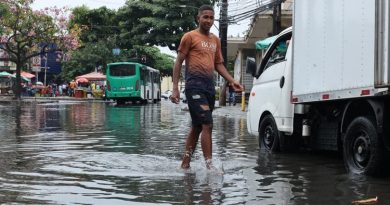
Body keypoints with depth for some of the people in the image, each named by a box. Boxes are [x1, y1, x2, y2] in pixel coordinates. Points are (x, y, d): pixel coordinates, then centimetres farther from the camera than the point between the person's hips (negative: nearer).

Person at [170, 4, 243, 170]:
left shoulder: (215, 40, 19)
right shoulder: (190, 36, 1)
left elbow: (218, 64, 23)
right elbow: (178, 62, -1)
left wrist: (232, 81, 9)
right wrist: (175, 88, -9)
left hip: (210, 85, 7)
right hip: (195, 84, -7)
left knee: (197, 127, 11)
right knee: (207, 125, -16)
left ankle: (185, 164, 20)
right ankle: (210, 166, -15)